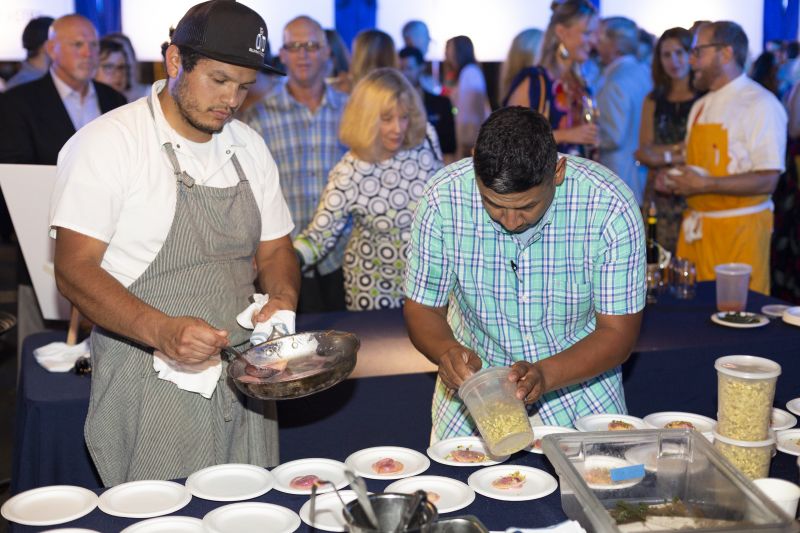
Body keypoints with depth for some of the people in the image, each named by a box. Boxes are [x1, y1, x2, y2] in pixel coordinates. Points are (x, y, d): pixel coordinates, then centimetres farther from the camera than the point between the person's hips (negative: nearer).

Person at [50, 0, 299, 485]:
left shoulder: (248, 147, 9)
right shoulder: (107, 143, -9)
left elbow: (275, 249, 16)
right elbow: (75, 270, -15)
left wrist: (282, 297, -7)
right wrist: (163, 331, -30)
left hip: (242, 386, 6)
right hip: (153, 390, -5)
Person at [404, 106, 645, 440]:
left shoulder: (610, 207, -19)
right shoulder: (444, 200, -16)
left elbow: (618, 333, -13)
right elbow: (421, 308, -4)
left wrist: (544, 375, -30)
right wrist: (447, 351, -26)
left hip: (578, 385, 1)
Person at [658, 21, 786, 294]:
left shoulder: (760, 104, -11)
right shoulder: (700, 107, 14)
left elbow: (766, 181, -16)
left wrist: (705, 185, -21)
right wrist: (674, 181, 2)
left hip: (739, 230, -7)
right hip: (696, 228, 7)